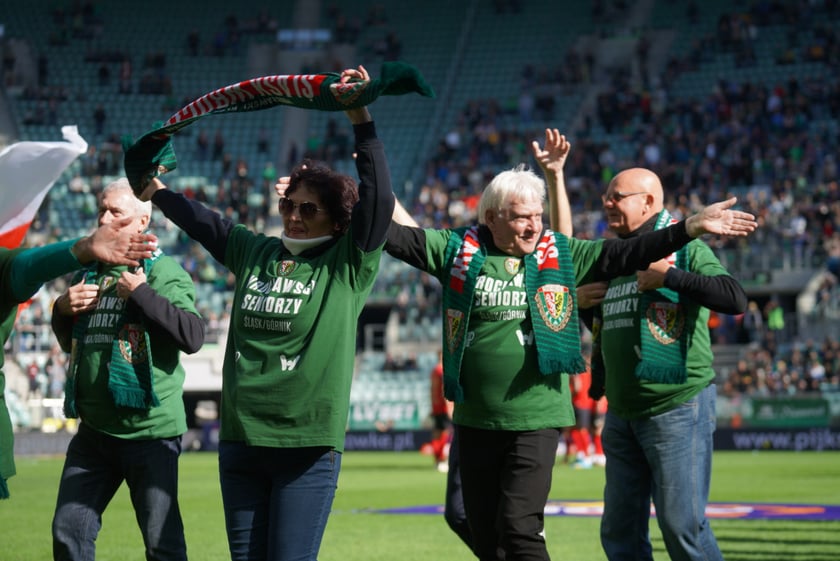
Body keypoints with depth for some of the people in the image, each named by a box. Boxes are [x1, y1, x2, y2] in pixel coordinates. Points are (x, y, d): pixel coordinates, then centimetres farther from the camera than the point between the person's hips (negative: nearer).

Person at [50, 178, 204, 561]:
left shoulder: (162, 271, -6)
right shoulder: (89, 272, 13)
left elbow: (193, 337, -19)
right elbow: (69, 343, 24)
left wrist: (140, 294, -20)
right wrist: (62, 309, 3)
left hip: (150, 431, -6)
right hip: (93, 431, 6)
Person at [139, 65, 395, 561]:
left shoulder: (349, 266, -2)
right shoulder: (254, 253, 12)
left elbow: (378, 200, -13)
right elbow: (203, 222, 28)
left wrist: (362, 121, -19)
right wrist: (156, 191, 38)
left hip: (308, 447, -5)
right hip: (241, 440, 5)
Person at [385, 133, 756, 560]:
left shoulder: (560, 255, 3)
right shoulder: (458, 250, 2)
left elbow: (626, 255, 1)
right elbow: (396, 236, 3)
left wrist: (692, 227, -6)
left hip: (536, 422, -2)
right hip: (474, 422, 2)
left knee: (520, 527, -13)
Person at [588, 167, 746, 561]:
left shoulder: (684, 247, -6)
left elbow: (735, 299, -21)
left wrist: (668, 276, -21)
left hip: (678, 408, -7)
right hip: (621, 415, 7)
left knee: (682, 525, -7)